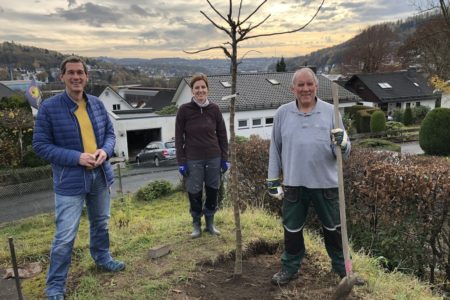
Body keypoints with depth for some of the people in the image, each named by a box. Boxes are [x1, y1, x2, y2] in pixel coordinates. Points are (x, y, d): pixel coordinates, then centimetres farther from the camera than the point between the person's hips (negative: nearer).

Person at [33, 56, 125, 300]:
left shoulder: (97, 104, 2)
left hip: (100, 176, 5)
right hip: (70, 181, -5)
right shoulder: (49, 107, -12)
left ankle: (102, 259, 46)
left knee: (101, 223, 22)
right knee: (65, 236, -2)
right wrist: (76, 157, -22)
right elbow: (40, 145, -11)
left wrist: (105, 150, -12)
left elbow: (110, 133, 10)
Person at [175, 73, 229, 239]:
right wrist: (181, 161, -6)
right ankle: (196, 224, 25)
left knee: (212, 191, 9)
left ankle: (210, 223, 27)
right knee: (195, 193, 6)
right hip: (193, 160, -2)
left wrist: (224, 158, 3)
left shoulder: (214, 109, 1)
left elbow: (222, 134, 6)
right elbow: (179, 137, -3)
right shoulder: (184, 110, -5)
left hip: (214, 158, 2)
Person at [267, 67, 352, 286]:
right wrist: (273, 179, 6)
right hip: (294, 183, 1)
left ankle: (342, 266, 39)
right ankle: (290, 267, 35)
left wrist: (342, 144, -23)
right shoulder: (282, 113, 0)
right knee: (292, 229, 14)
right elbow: (275, 149, 7)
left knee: (333, 228, 16)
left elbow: (344, 153, 0)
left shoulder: (331, 112, -2)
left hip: (325, 183, 0)